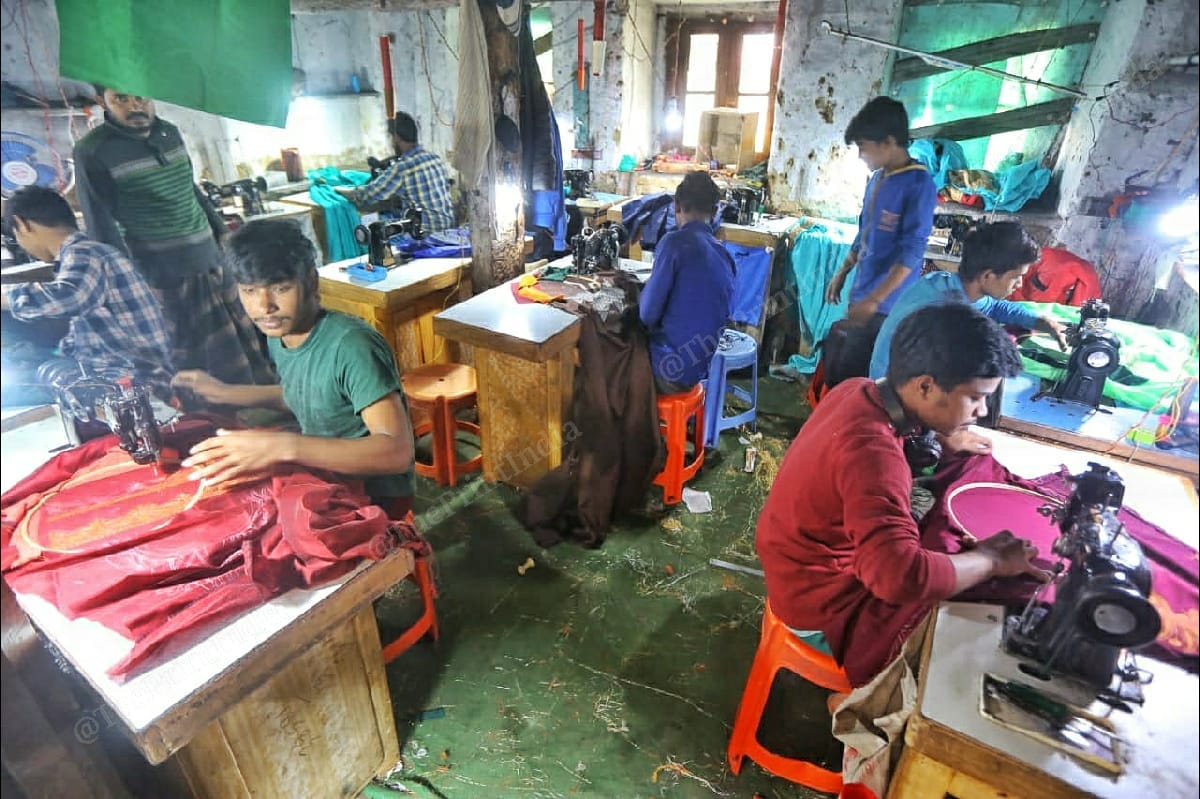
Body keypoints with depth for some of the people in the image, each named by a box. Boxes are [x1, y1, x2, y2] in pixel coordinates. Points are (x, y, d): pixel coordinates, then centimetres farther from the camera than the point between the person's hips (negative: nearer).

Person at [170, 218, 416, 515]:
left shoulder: (351, 345, -26)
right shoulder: (279, 335, -1)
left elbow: (397, 452, -35)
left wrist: (283, 446, -40)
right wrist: (225, 393, 14)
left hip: (374, 497, -7)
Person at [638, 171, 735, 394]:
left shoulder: (675, 242, -15)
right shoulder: (724, 254, 5)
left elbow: (648, 313, -16)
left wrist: (643, 291, 7)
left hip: (672, 368, -7)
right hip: (704, 366, 7)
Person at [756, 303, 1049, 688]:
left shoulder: (859, 390, -7)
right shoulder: (873, 452, -34)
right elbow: (904, 577, -42)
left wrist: (947, 441, 1)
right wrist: (991, 560, -24)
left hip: (801, 563, 9)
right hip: (822, 600, -9)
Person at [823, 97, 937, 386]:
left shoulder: (919, 185, -16)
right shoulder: (877, 178, 9)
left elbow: (911, 253, -19)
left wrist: (873, 300, -23)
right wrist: (842, 273, 20)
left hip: (886, 305, -8)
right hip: (863, 294, 8)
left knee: (848, 379, -4)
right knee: (839, 373, 14)